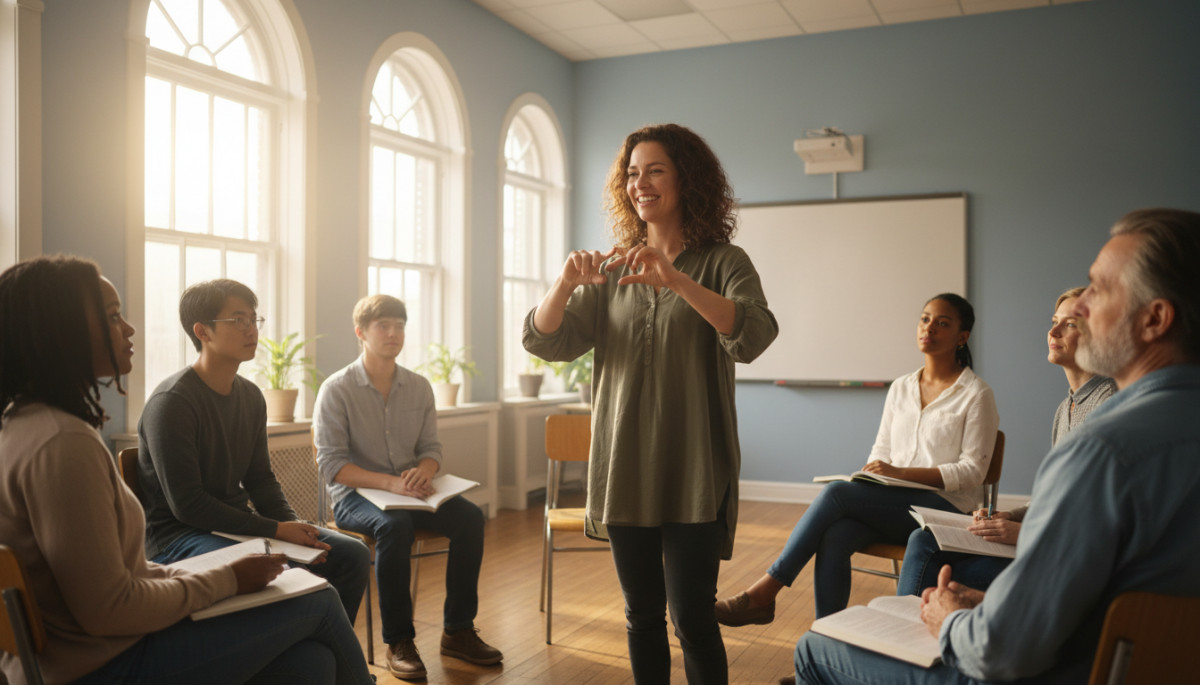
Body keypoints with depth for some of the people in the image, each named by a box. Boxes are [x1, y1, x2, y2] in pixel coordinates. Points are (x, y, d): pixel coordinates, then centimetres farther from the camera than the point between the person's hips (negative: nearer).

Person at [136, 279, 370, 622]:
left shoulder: (251, 396, 8)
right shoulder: (171, 403, -17)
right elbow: (186, 504, -21)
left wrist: (293, 525, -5)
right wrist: (274, 530, -21)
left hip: (236, 524, 8)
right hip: (180, 535, -8)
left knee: (353, 554, -2)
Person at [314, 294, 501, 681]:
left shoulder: (419, 387, 6)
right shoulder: (337, 390, -8)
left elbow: (431, 447, 9)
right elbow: (331, 465, -14)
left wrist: (424, 470, -18)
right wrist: (390, 482, -28)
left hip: (409, 492, 5)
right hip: (355, 495, -4)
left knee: (469, 516, -21)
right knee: (395, 526, -36)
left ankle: (458, 631, -10)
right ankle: (399, 642, -22)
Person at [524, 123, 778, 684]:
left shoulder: (722, 261, -1)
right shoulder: (613, 270, 11)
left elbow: (753, 336, -20)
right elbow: (546, 341, 4)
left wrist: (676, 279, -32)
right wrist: (565, 283, -17)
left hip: (692, 473, -4)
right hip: (625, 468, 4)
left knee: (691, 618, -4)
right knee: (642, 615, 13)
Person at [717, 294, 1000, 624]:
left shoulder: (977, 394, -2)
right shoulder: (900, 388, 16)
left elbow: (972, 471, -8)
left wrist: (900, 472, -18)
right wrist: (868, 478, -5)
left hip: (944, 508, -5)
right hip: (892, 503, 5)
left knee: (836, 492, -28)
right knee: (834, 539, -29)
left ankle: (763, 593, -23)